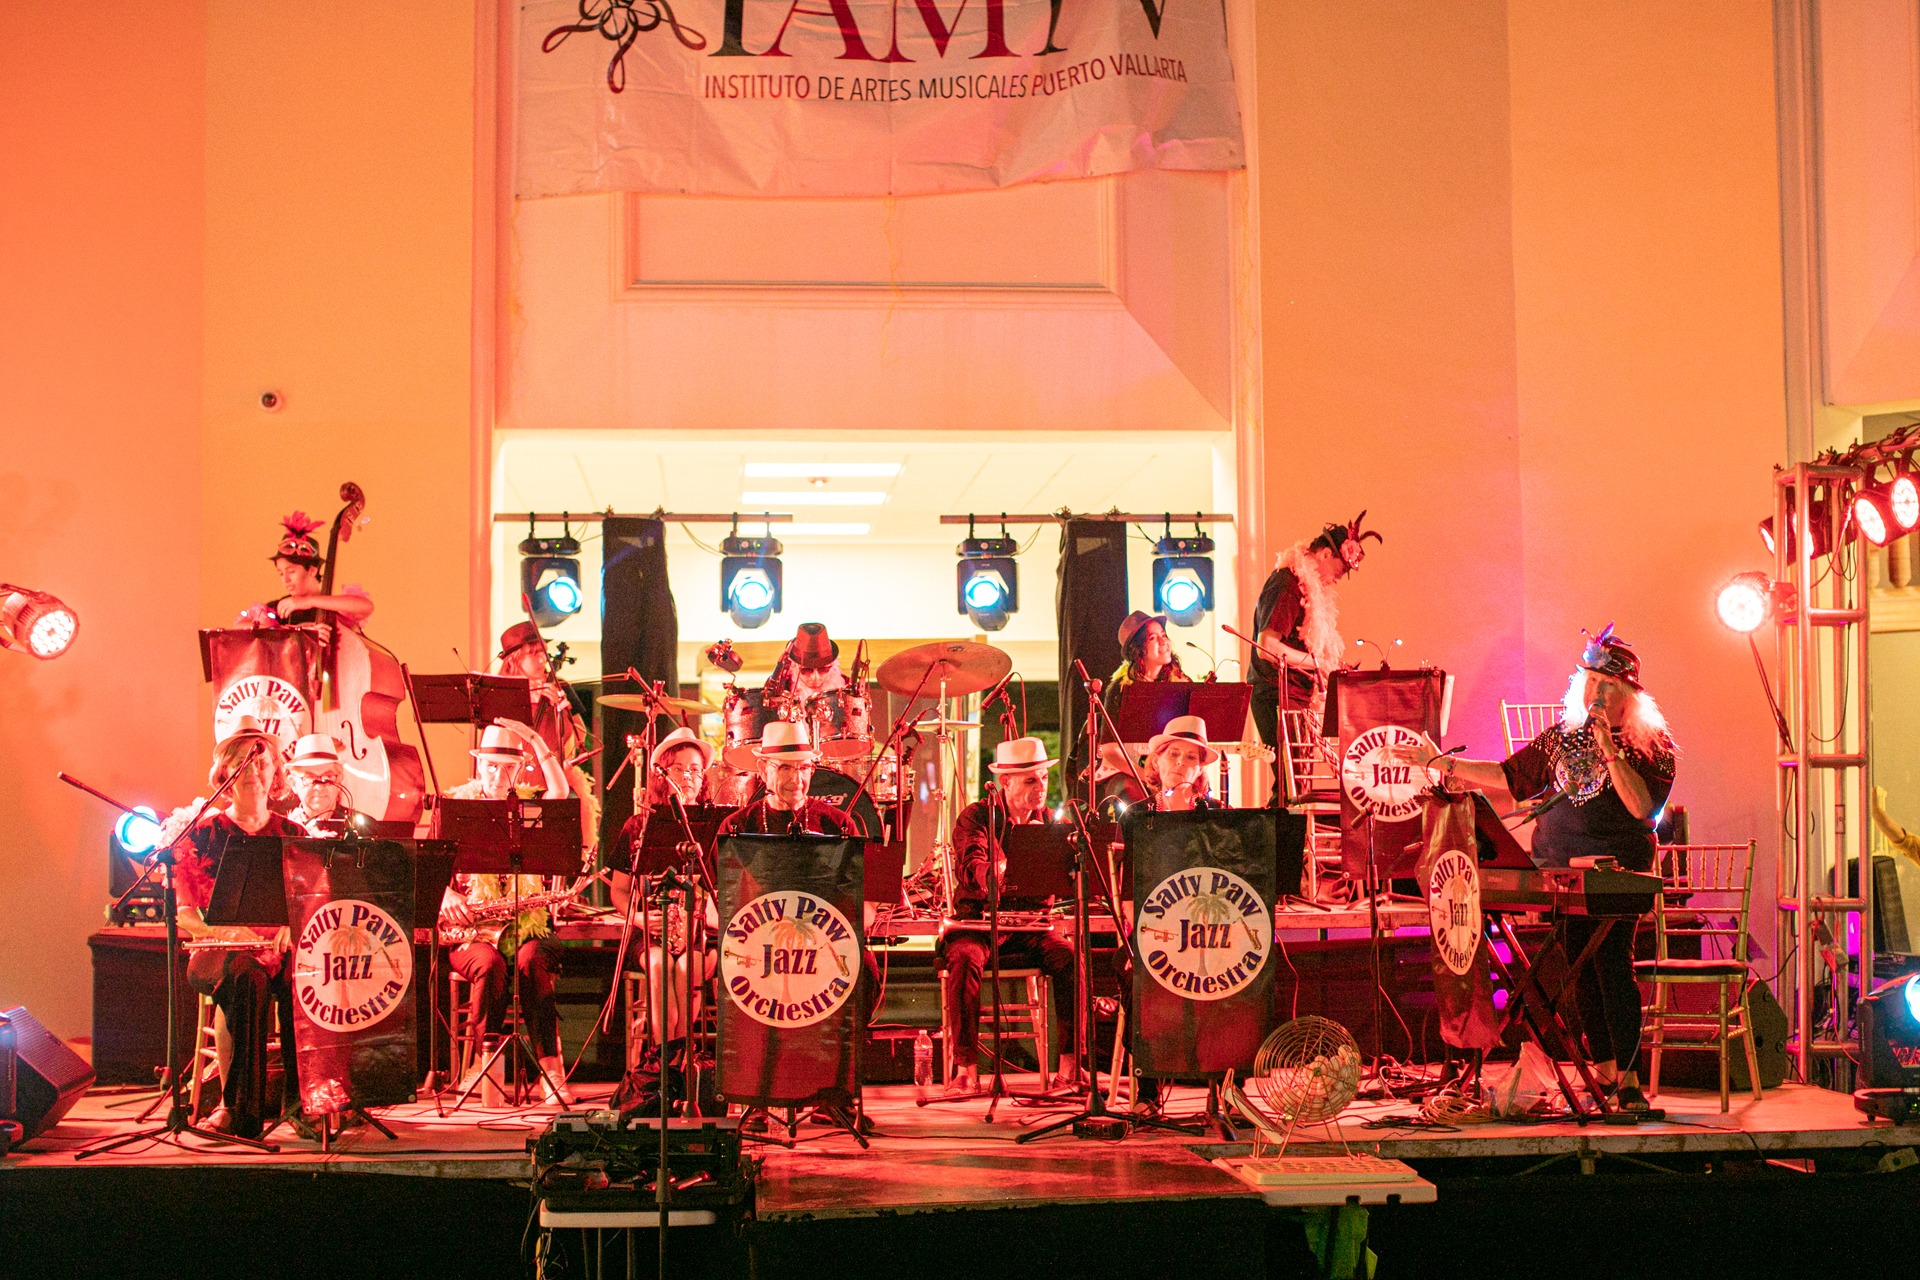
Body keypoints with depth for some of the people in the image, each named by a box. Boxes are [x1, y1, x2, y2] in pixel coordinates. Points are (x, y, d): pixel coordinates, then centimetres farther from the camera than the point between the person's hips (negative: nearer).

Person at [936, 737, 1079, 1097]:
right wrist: (1004, 873, -39)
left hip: (1030, 925, 3)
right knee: (966, 958, -34)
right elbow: (971, 871, -20)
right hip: (978, 922, -3)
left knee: (1070, 957, -25)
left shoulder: (1049, 820, 10)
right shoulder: (975, 817, -2)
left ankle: (1071, 1065, -20)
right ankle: (966, 1070, -31)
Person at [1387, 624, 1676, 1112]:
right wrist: (1438, 762, 16)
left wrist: (1610, 752, -19)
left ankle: (1628, 1076, -11)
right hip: (1560, 873, 5)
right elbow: (1507, 776, 20)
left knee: (1611, 962, -16)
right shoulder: (1564, 735, 15)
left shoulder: (1651, 743, 0)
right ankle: (1602, 1069, 11)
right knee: (1580, 969, 3)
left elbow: (1643, 807, -14)